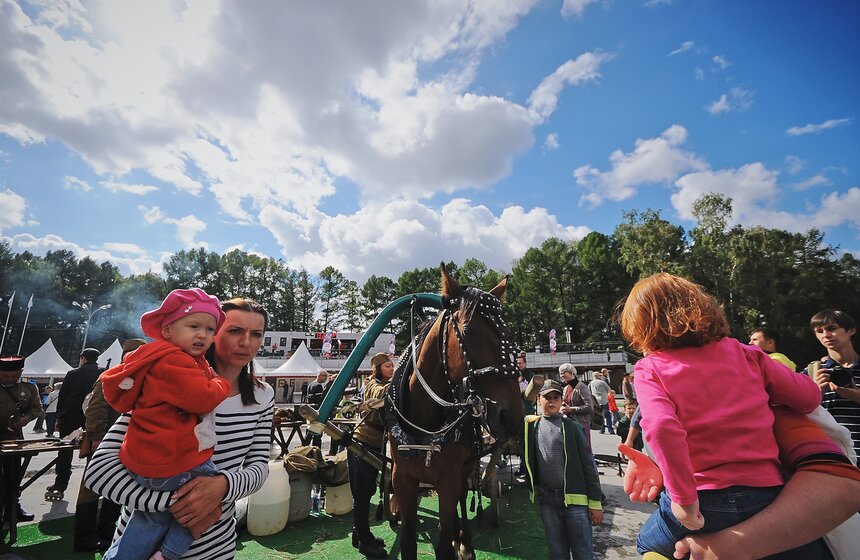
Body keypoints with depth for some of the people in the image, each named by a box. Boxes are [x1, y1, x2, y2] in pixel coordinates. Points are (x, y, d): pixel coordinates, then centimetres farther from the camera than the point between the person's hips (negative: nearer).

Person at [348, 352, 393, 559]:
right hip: (363, 443, -8)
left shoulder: (388, 386, 13)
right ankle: (364, 541, 13)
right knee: (362, 492, 2)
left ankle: (360, 534, 31)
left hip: (375, 444, 8)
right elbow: (380, 394, -34)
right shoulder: (373, 384, -12)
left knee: (367, 490, 17)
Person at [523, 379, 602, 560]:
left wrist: (595, 502, -3)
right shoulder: (531, 425, 3)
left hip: (575, 498, -2)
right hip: (546, 499, 2)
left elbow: (588, 465, -2)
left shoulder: (572, 426, -4)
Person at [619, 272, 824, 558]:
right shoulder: (742, 352, 3)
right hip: (766, 493, 2)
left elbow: (661, 427, -23)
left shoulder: (649, 370, -7)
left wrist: (683, 497, -16)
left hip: (700, 504, -1)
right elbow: (808, 396, 12)